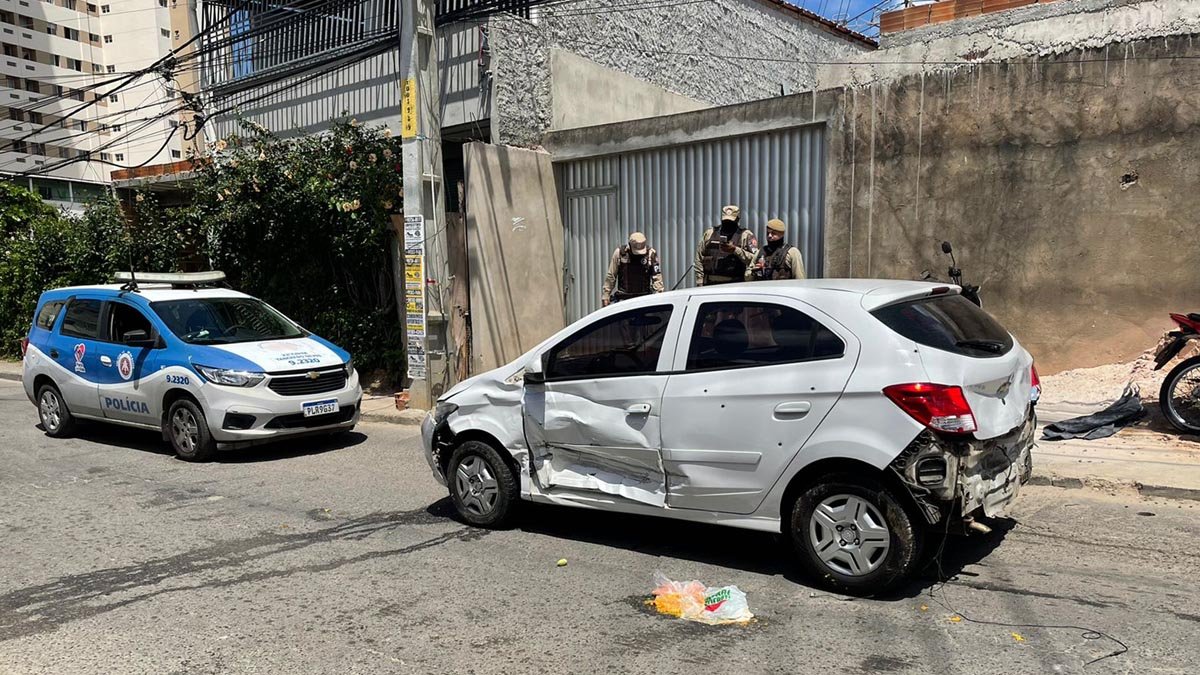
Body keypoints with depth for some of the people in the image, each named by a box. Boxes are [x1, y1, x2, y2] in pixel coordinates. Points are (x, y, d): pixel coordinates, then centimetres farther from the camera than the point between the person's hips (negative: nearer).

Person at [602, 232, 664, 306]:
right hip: (623, 299, 0)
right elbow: (610, 276, 4)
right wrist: (605, 295, 3)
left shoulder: (651, 254, -4)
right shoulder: (619, 253, -3)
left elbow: (657, 276, -5)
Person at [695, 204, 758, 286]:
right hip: (710, 285, 3)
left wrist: (735, 250, -16)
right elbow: (699, 259, 13)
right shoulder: (709, 233, 14)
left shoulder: (746, 235, 6)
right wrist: (700, 283, 4)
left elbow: (755, 259, -7)